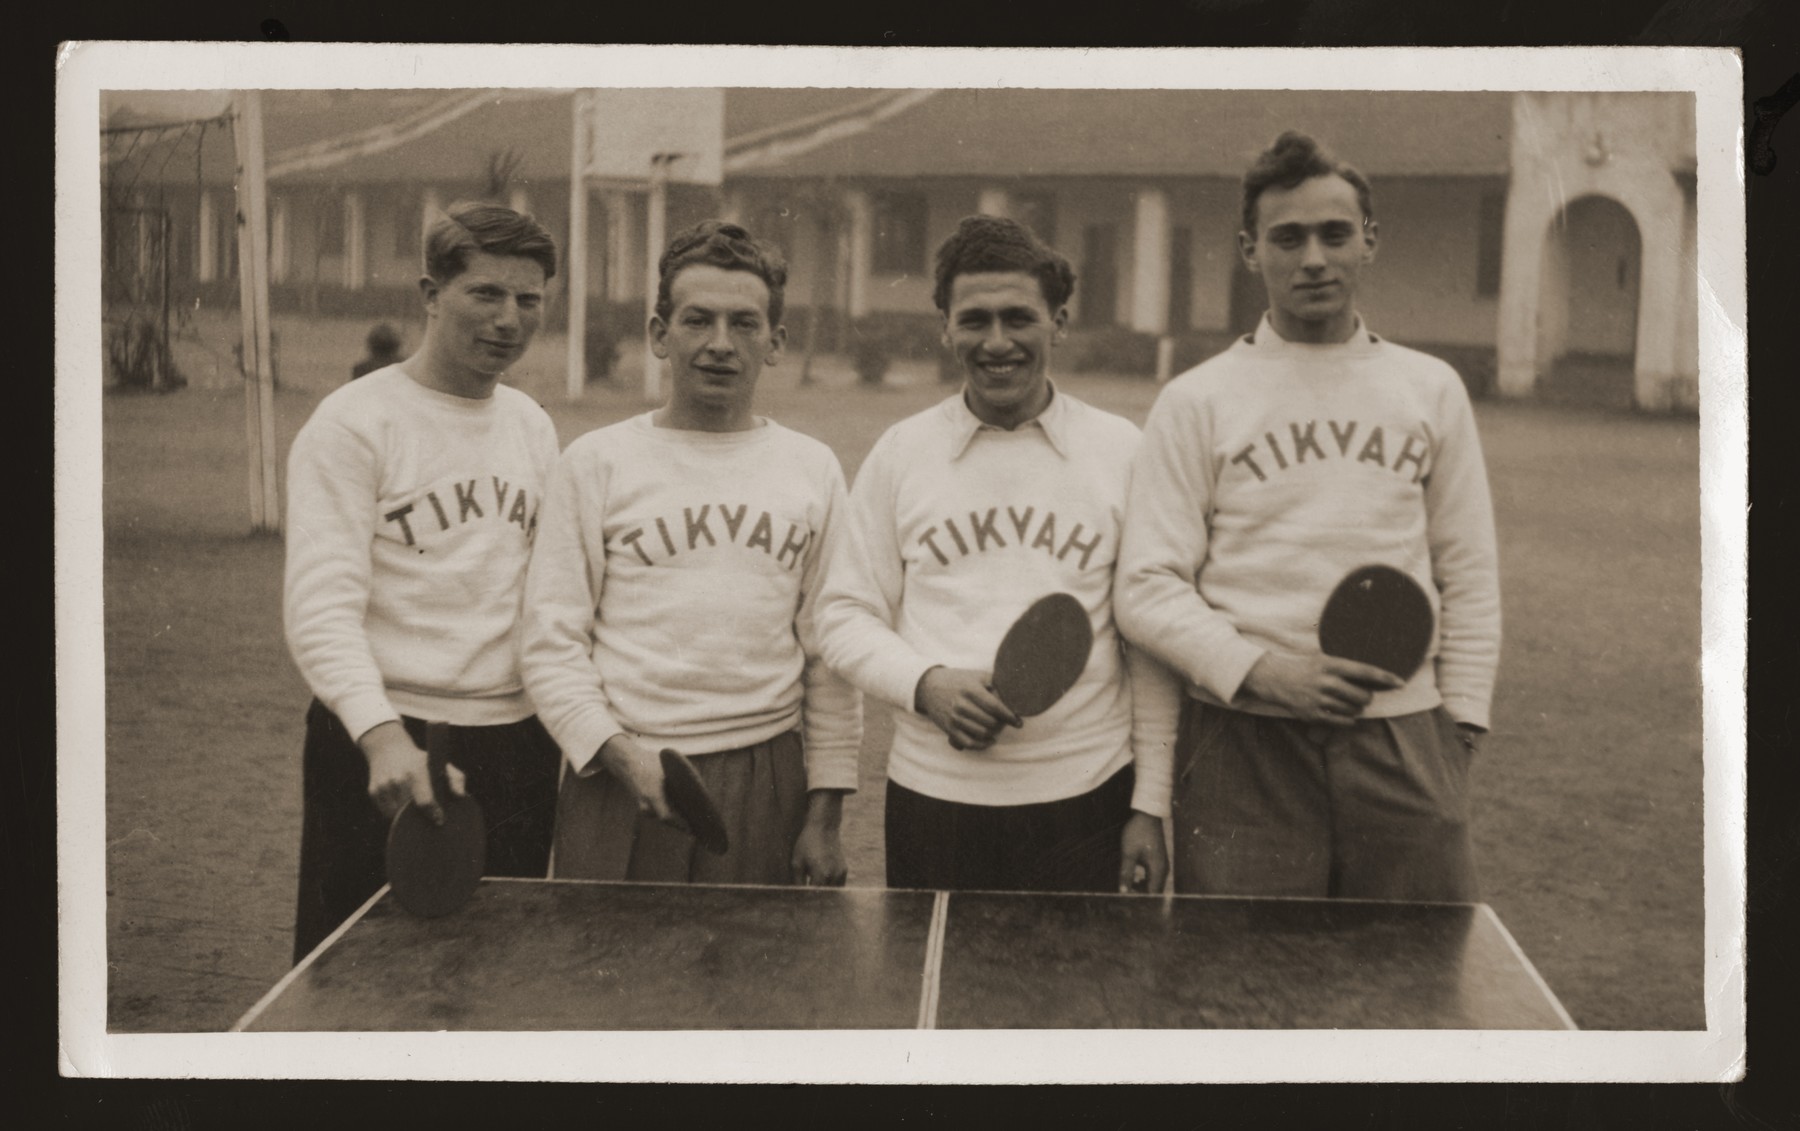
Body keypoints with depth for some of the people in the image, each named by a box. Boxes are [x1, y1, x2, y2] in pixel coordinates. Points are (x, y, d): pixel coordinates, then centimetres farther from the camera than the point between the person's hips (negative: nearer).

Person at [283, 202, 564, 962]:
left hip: (517, 744, 6)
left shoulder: (533, 426, 10)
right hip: (388, 752, -5)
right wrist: (383, 735, -32)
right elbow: (320, 608, -18)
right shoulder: (354, 423, -9)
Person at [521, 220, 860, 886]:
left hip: (768, 779, 1)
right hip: (622, 782, -1)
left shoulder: (813, 470, 7)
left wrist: (826, 812, 3)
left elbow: (831, 655, 6)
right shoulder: (596, 463, 2)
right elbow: (551, 642, 1)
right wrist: (620, 752, -13)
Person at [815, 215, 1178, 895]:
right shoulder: (899, 453, 4)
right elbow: (846, 615, 6)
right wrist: (925, 684, -13)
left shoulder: (1123, 452, 2)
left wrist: (1151, 805, 0)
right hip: (932, 795, 1)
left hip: (1087, 797, 0)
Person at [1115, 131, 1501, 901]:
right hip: (1244, 744, -2)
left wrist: (1461, 718, 6)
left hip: (1405, 742, 2)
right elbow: (1147, 590, -3)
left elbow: (1468, 576, 14)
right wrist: (1261, 672, -16)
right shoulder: (1196, 402, 1)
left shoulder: (1432, 389, 10)